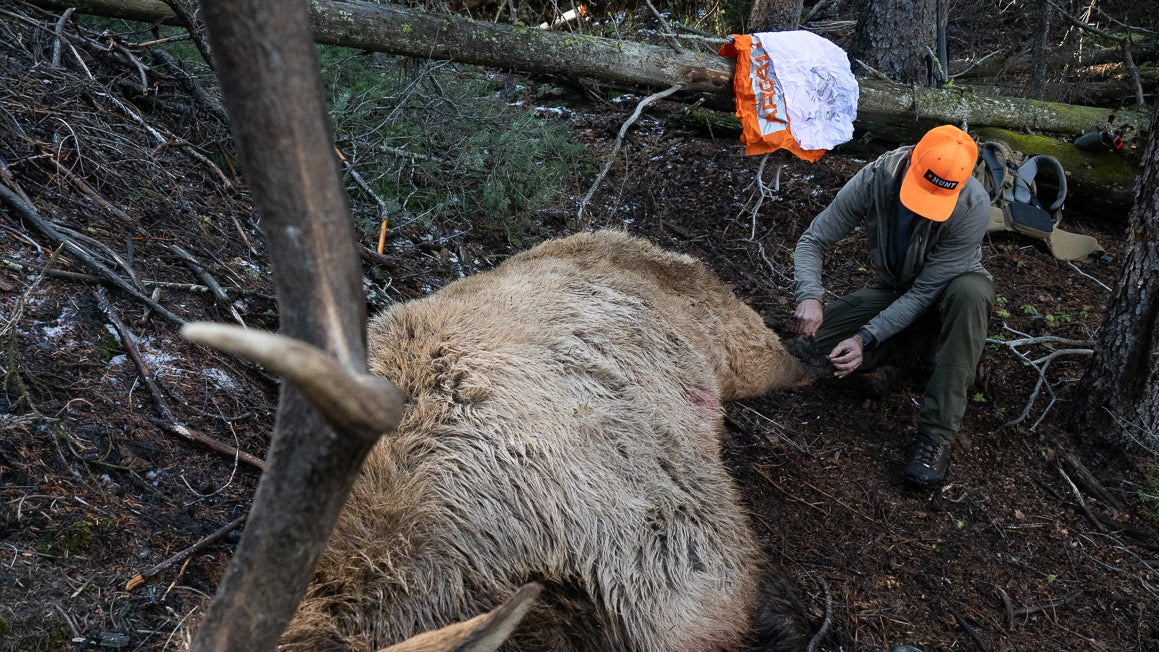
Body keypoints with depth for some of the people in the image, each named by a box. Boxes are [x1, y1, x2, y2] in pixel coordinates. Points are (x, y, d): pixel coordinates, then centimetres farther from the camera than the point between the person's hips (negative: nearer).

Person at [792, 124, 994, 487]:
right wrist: (810, 296, -38)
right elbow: (813, 242, -18)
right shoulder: (873, 181, -25)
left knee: (970, 292, -40)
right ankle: (937, 346, -4)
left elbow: (926, 291, -28)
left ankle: (937, 432, -35)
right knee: (824, 333, -22)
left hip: (947, 290, -2)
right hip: (894, 290, 3)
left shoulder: (973, 206, -32)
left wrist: (866, 338, -36)